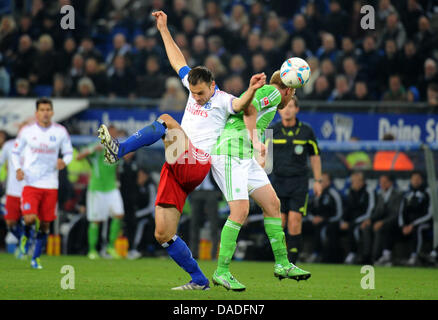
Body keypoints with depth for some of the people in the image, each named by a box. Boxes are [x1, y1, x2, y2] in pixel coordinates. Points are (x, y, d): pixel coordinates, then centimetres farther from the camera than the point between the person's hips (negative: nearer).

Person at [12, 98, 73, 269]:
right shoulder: (27, 131, -1)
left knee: (45, 224, 5)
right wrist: (18, 169, -8)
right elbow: (15, 152, 9)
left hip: (51, 184, 2)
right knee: (30, 219, -19)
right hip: (31, 183, -2)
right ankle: (25, 235, 17)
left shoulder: (60, 131, 3)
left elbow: (69, 152, 12)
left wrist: (64, 161, -11)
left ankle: (36, 257, 22)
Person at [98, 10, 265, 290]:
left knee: (165, 120, -25)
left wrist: (252, 90, -43)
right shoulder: (195, 86, 19)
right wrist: (164, 29, 33)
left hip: (196, 165, -8)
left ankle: (119, 150, -33)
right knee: (163, 235, 0)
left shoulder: (223, 100, -1)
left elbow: (241, 105, -23)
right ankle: (199, 280, 7)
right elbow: (178, 61, 31)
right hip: (175, 172, 8)